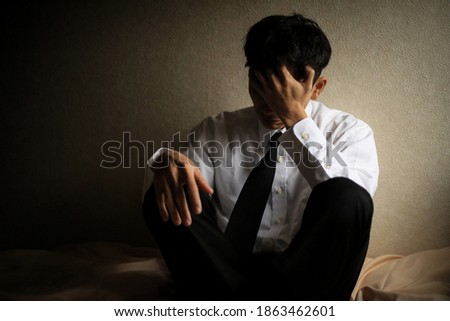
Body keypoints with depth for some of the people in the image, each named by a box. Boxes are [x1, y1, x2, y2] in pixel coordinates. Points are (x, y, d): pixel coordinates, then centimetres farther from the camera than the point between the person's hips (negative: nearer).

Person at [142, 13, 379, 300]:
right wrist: (166, 164, -23)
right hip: (224, 273, 2)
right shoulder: (216, 131, 7)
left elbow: (350, 205, -18)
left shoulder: (349, 132, 2)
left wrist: (296, 118, -21)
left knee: (346, 196, -29)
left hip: (308, 276, -1)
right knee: (170, 196, -20)